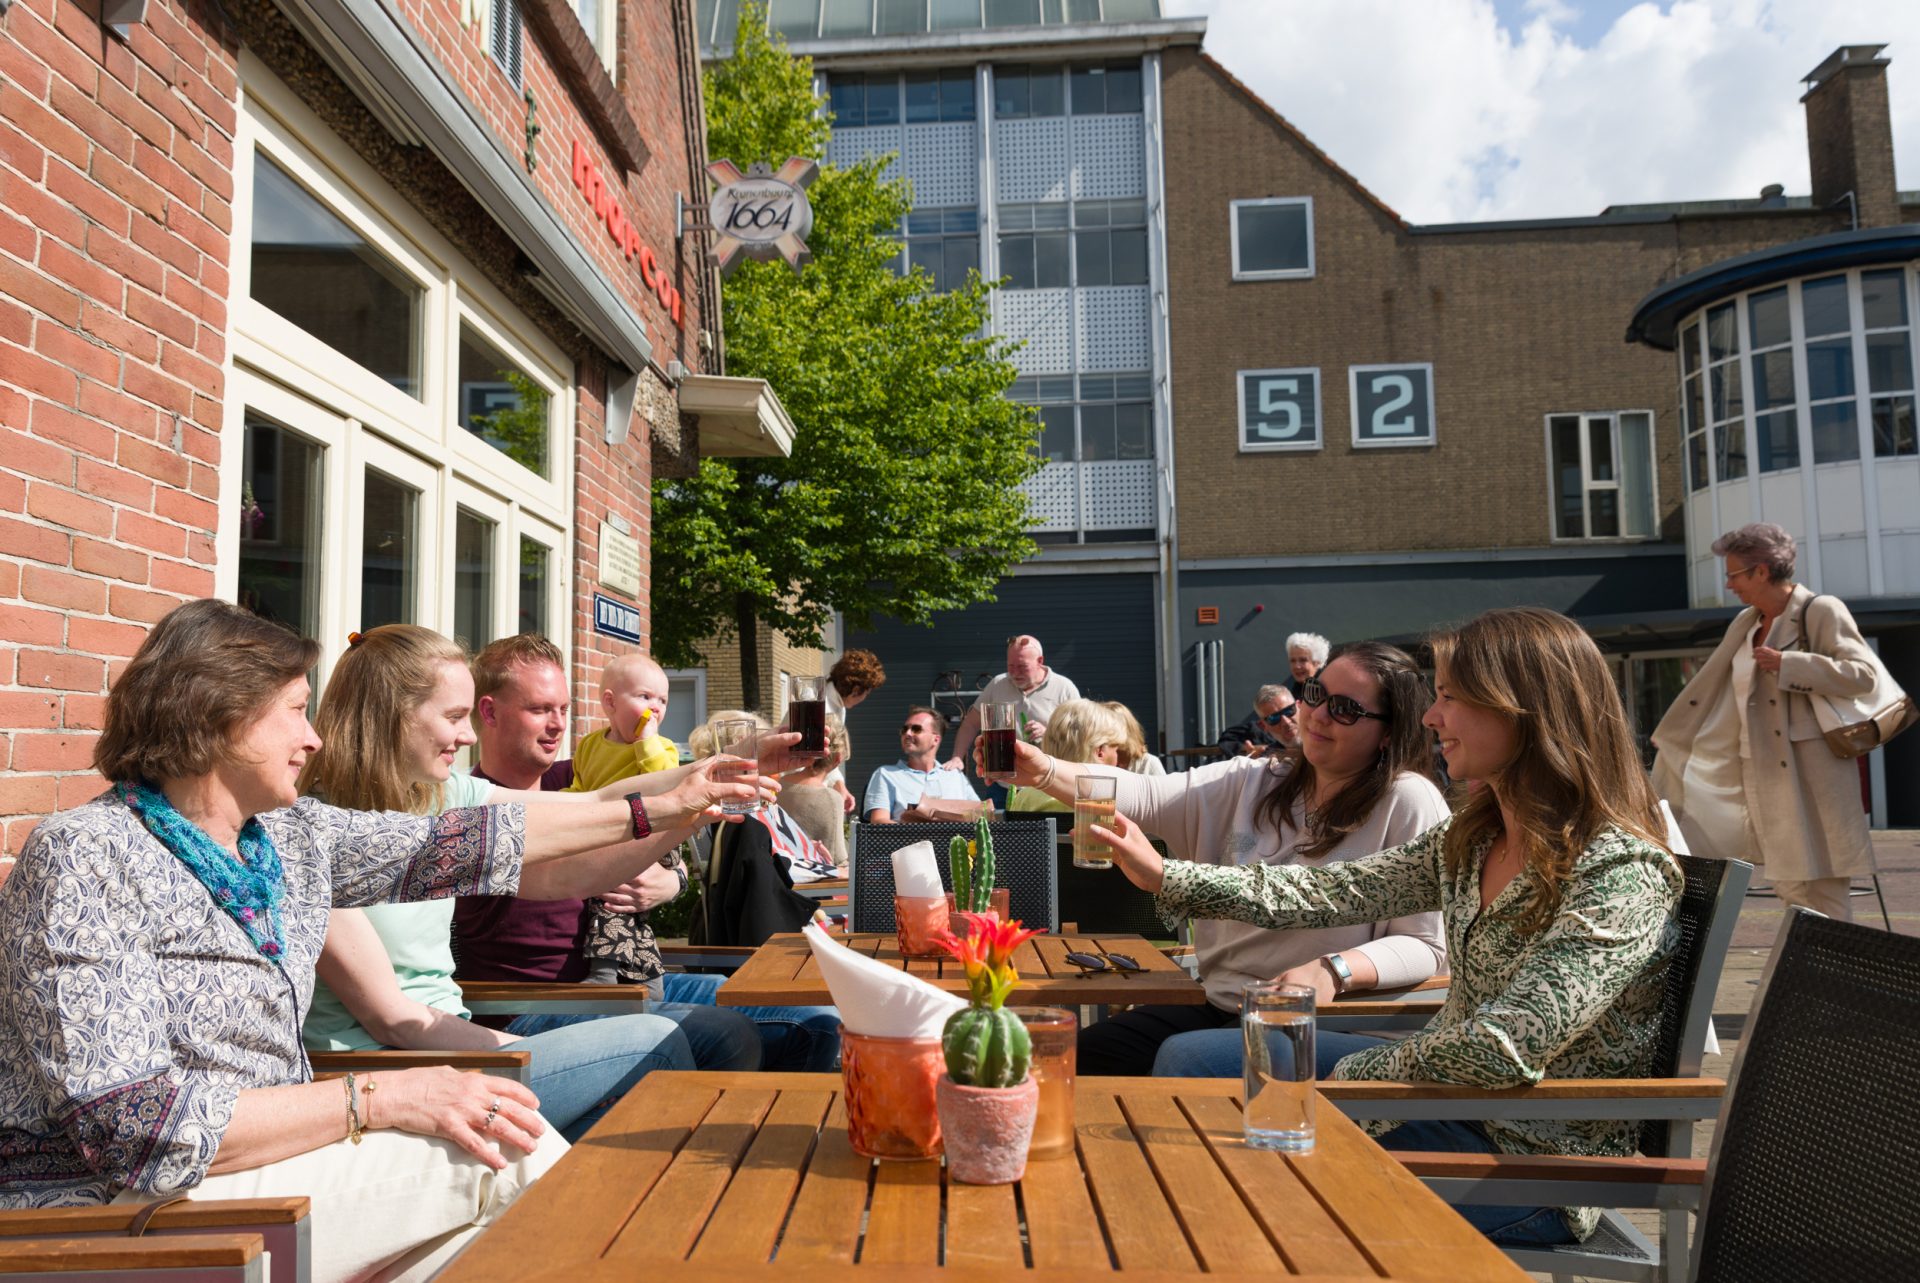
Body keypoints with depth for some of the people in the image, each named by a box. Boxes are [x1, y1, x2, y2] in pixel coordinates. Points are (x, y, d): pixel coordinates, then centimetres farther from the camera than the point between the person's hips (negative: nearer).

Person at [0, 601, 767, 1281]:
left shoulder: (291, 837, 5)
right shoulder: (88, 860, -17)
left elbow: (448, 846, 10)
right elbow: (131, 1125, -24)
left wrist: (656, 811, 10)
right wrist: (377, 1100, -24)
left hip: (262, 1159, 7)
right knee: (510, 1155, -15)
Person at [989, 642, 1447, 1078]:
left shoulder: (1409, 802, -6)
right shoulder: (1253, 781, 8)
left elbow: (1427, 946, -10)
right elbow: (1147, 798, -5)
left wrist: (1333, 971, -27)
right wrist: (1044, 772, -20)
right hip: (1218, 1005, 6)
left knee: (1180, 1058, -27)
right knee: (1080, 1059, -6)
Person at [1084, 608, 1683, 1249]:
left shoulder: (1621, 873, -25)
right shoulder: (1471, 840, 1)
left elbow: (1503, 1048, -33)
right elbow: (1337, 891, 2)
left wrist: (1351, 1074, -18)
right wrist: (1164, 876, 1)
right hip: (1447, 1085, 8)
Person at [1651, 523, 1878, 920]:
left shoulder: (1821, 611, -7)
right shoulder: (1745, 624, 14)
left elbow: (1862, 674, -17)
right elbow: (1709, 697, 19)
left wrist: (1785, 663, -19)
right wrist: (1668, 749, 21)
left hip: (1811, 778, -6)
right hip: (1764, 778, 6)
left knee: (1819, 894, 0)